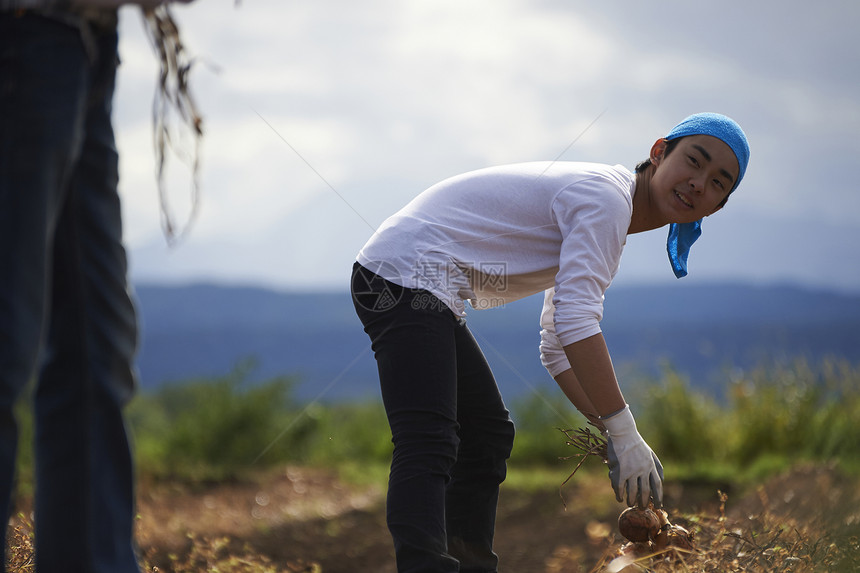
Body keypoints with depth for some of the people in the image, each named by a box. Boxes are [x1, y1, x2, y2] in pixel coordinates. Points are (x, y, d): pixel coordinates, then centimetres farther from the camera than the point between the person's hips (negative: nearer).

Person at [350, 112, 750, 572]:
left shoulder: (605, 222, 18)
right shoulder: (604, 197, -13)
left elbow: (559, 348, 20)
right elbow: (574, 320, -26)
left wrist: (611, 433, 9)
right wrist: (624, 433, -26)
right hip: (406, 275, -11)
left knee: (487, 432, 19)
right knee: (427, 441, -26)